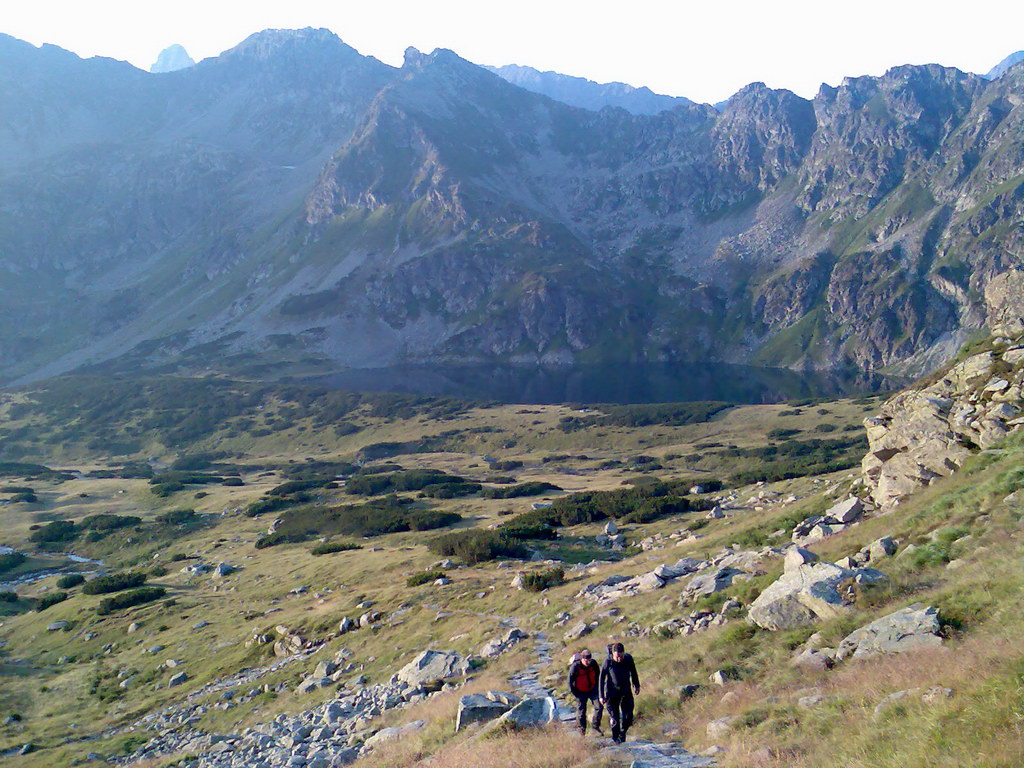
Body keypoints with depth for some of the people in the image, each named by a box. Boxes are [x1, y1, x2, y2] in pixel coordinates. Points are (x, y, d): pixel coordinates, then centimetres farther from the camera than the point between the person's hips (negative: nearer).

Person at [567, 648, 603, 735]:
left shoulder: (593, 663, -13)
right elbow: (570, 680, -12)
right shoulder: (575, 666, -25)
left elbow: (598, 674, 8)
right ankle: (582, 730, 21)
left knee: (599, 707, -7)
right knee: (581, 711, 4)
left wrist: (596, 685, 8)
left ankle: (596, 726, 11)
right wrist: (574, 692, -8)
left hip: (592, 689, 3)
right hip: (581, 692, -3)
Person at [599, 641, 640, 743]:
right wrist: (601, 696, -9)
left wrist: (636, 685, 17)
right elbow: (601, 678, -10)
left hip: (626, 691, 2)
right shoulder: (608, 661, -19)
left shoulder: (628, 658, -13)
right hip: (612, 693, -2)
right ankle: (615, 739, 21)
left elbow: (633, 672, 8)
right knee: (614, 719, 1)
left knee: (628, 717, 1)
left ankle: (622, 735, 27)